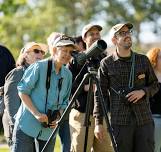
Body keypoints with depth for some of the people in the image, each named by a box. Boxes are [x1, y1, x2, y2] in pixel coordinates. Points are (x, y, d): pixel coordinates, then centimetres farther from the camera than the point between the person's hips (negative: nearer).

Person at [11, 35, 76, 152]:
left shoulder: (68, 75, 6)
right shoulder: (39, 67, -10)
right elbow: (23, 92, -8)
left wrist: (58, 118, -5)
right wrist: (36, 114, -17)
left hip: (49, 129, 5)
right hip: (27, 124, -5)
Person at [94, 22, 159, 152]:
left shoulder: (143, 60, 9)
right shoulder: (107, 64, 1)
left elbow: (155, 85, 16)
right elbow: (100, 94, 2)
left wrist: (143, 92, -6)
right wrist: (98, 122, -3)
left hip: (145, 120, 2)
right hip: (120, 121, -2)